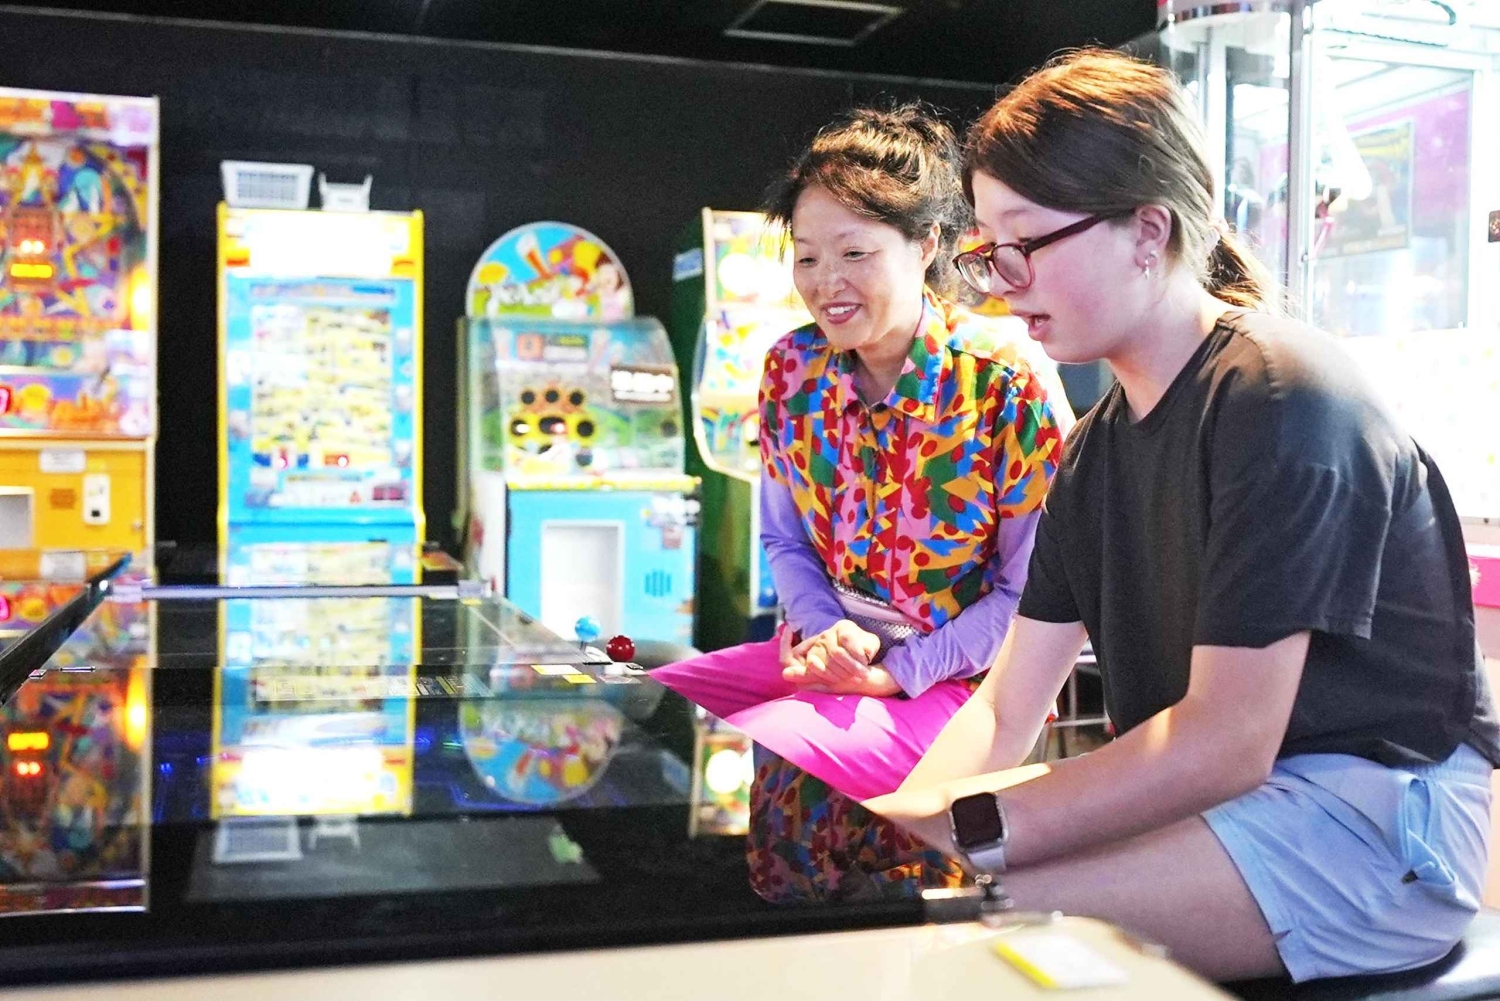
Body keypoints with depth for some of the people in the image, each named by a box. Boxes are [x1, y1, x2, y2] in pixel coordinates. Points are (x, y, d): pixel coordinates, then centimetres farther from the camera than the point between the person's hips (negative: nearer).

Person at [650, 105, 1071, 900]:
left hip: (961, 678, -6)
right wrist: (824, 633, -9)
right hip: (825, 648, 6)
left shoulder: (1009, 385, -15)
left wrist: (893, 672, -16)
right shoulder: (792, 368, 1)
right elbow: (785, 540, 11)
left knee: (753, 765, -28)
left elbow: (1029, 595, -10)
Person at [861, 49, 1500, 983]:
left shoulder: (1283, 398, -17)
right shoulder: (1098, 448, 9)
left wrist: (964, 828, -25)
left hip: (1377, 815, -7)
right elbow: (1005, 709, 6)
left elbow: (1228, 738, -23)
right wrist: (904, 819, -12)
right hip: (1218, 798, 8)